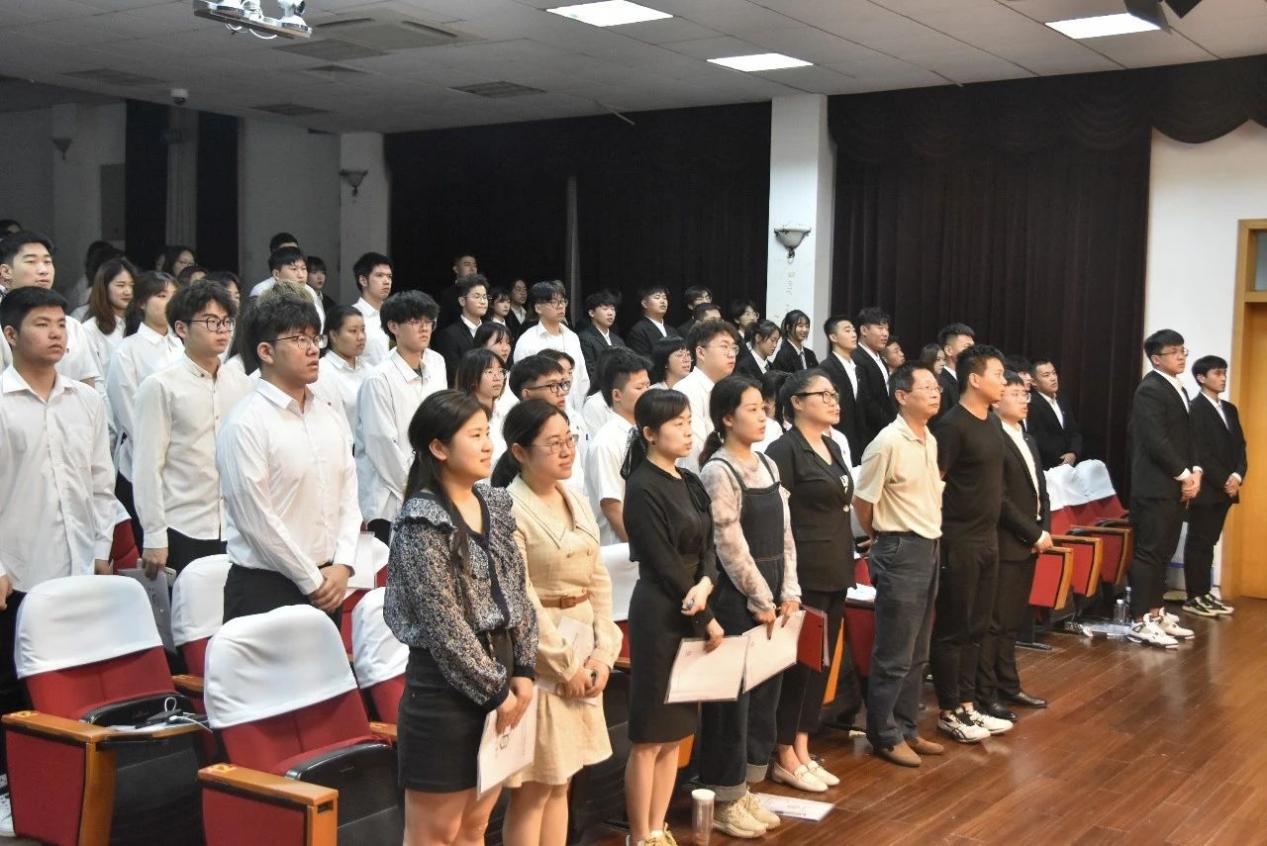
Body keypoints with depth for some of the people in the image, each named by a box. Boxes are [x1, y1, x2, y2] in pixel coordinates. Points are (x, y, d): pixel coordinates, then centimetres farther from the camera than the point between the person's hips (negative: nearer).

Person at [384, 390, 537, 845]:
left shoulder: (495, 506, 8)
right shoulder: (422, 521, -15)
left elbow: (518, 594, 10)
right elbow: (444, 624, -18)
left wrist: (522, 671, 1)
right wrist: (494, 690, -13)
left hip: (500, 678, 7)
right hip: (447, 687, -7)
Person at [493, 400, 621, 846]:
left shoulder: (577, 503, 9)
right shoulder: (508, 511, -15)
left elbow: (599, 582, 10)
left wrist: (603, 652, 0)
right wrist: (565, 664, -13)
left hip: (582, 657, 7)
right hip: (539, 662, -7)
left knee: (560, 783, 15)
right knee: (533, 789, 2)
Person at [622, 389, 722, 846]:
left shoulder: (691, 483, 12)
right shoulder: (643, 488, -13)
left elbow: (707, 547, 8)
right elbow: (664, 565, -15)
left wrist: (705, 583, -14)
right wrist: (708, 620, -9)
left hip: (691, 614, 8)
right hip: (659, 615, -8)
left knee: (675, 734, 13)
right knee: (649, 736, 1)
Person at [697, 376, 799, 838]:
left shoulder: (768, 465, 11)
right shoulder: (718, 471, -12)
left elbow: (784, 534, 10)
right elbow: (731, 546, -15)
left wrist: (789, 593, 2)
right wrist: (761, 600, -12)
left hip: (772, 595, 8)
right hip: (736, 597, -8)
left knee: (765, 693, 13)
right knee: (732, 696, 0)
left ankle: (745, 789, 26)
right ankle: (724, 801, 13)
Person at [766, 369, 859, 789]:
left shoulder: (832, 447, 13)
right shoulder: (785, 450, -12)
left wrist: (845, 563, 17)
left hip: (835, 573, 9)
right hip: (804, 575, -8)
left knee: (823, 662, 13)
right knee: (799, 663, 0)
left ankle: (803, 751, 24)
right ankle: (785, 758, 12)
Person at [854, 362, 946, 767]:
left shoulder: (931, 440, 9)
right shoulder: (888, 443, -16)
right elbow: (862, 501, -11)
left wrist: (930, 540, 15)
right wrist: (883, 540, 3)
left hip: (930, 549, 8)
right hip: (901, 552, -8)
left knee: (917, 653, 14)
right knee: (894, 654, 0)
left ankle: (907, 729, 25)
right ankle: (884, 735, 11)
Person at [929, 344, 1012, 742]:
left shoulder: (992, 422, 11)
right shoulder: (952, 425, -15)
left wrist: (991, 527, 17)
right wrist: (942, 532, -11)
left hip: (988, 538, 8)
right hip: (959, 541, -8)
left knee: (976, 627, 14)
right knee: (953, 628, 2)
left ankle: (967, 705, 24)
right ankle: (949, 712, 12)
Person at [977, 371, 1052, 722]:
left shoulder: (1027, 440, 16)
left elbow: (1041, 491, 17)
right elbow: (1000, 499, -18)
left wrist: (1045, 530, 2)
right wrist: (1034, 534, -13)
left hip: (1029, 544, 9)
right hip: (1004, 545, -9)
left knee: (1013, 621, 15)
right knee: (994, 622, -3)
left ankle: (1008, 685, 24)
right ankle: (985, 694, 4)